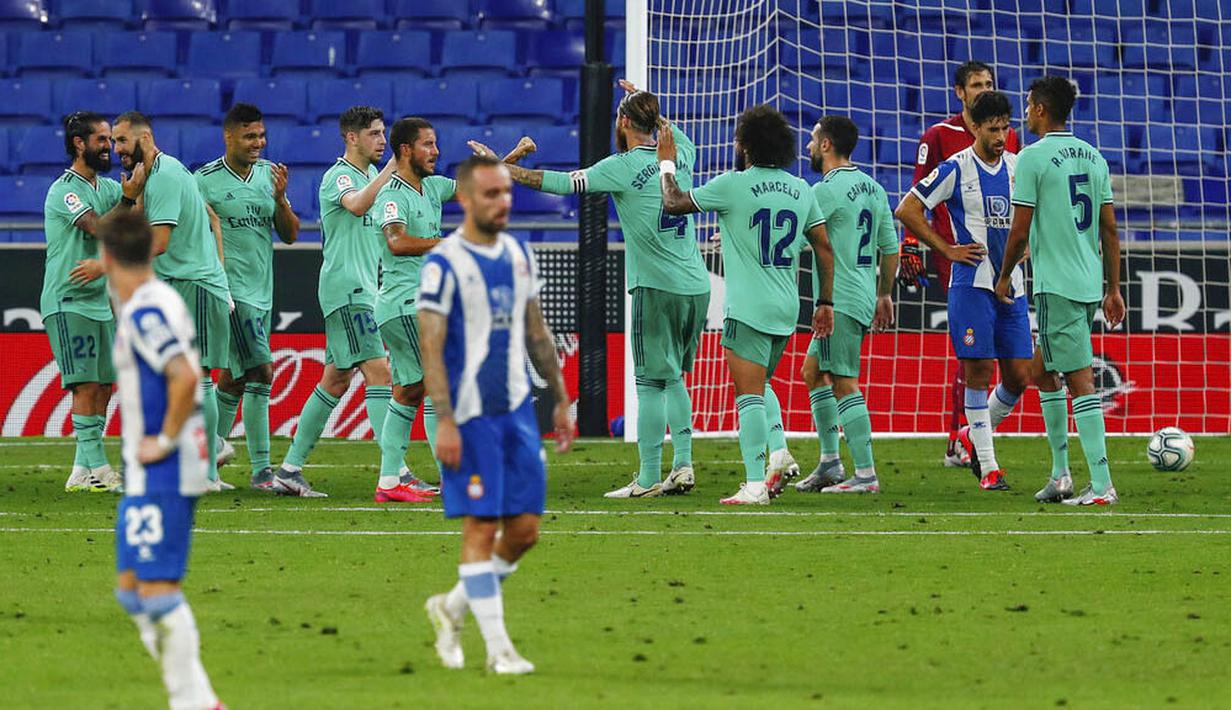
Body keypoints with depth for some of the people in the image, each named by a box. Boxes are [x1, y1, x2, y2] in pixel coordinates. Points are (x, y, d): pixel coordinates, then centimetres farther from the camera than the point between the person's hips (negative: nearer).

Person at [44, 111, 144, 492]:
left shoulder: (107, 187, 14)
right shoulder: (65, 190, -11)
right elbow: (101, 230, -22)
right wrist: (129, 196, -27)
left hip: (102, 301, 8)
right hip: (69, 303, -8)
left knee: (104, 387, 6)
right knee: (86, 385, -11)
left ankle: (83, 471, 9)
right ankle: (97, 468, -12)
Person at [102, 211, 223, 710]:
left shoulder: (145, 312, -17)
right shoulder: (163, 300, 13)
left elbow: (185, 376, -29)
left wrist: (165, 440, -20)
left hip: (160, 475, -10)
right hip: (148, 476, 10)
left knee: (157, 587, -10)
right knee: (131, 587, 12)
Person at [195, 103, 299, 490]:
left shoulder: (269, 174, 10)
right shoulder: (205, 181, -8)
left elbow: (290, 235, 10)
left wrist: (281, 199, -7)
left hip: (262, 292, 7)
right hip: (231, 291, -7)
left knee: (235, 378, 13)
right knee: (260, 372, -14)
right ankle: (261, 470, -12)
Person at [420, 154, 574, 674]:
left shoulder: (520, 256, 11)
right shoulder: (444, 264, -9)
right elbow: (431, 348, -12)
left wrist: (561, 399, 17)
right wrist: (445, 422, -18)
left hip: (517, 411, 7)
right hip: (469, 415, -7)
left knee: (524, 529, 5)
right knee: (481, 528, -5)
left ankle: (452, 607, 25)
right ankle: (497, 647, 0)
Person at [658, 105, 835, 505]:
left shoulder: (734, 185, -8)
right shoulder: (800, 189, 8)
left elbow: (674, 203, 3)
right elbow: (824, 249, 11)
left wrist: (666, 163, 18)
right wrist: (825, 302, 17)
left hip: (748, 308, -6)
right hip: (787, 308, 6)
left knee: (749, 394, -5)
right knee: (760, 386, 24)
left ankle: (755, 485, -9)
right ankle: (779, 454, 5)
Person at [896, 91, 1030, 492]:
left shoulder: (1018, 168, 10)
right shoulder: (957, 169, -6)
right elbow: (907, 210, -6)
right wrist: (948, 250, -7)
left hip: (1011, 285, 5)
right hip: (972, 282, -5)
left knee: (1018, 376, 2)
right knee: (979, 370, -6)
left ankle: (975, 436, 25)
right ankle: (988, 467, -1)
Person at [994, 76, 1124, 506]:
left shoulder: (1033, 157, -10)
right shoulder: (1093, 157, 11)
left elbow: (1020, 232, -10)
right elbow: (1110, 230, 11)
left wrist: (1004, 277, 6)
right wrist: (1113, 289, 16)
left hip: (1056, 286, -7)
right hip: (1089, 283, 7)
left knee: (1081, 381, -8)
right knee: (1042, 371, 20)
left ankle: (1101, 486, -12)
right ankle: (1060, 475, 20)